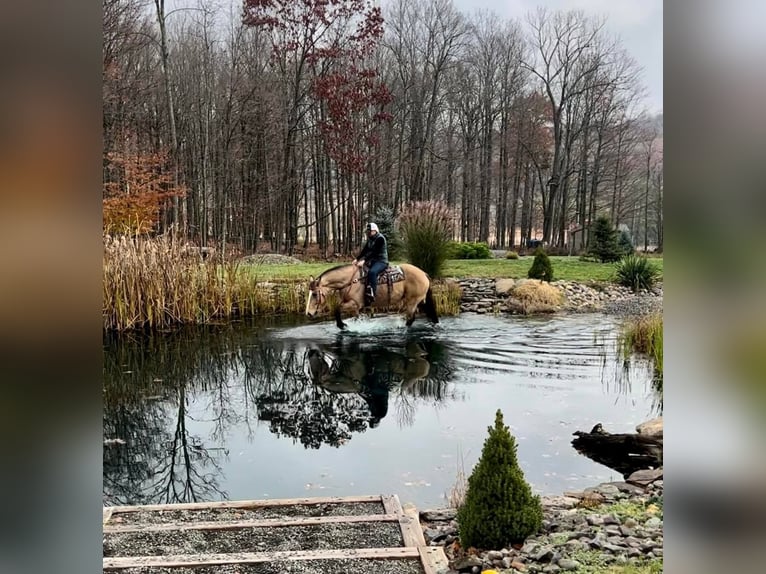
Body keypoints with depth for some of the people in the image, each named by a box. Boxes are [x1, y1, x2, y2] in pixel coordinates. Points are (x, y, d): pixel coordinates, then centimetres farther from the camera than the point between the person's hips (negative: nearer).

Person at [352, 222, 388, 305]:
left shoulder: (380, 238, -14)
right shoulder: (370, 239, 13)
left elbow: (374, 252, -22)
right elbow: (364, 250, 9)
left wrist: (364, 260, -29)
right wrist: (357, 259, -5)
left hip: (381, 261, -10)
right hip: (372, 261, 10)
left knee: (372, 272, -35)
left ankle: (371, 295, -38)